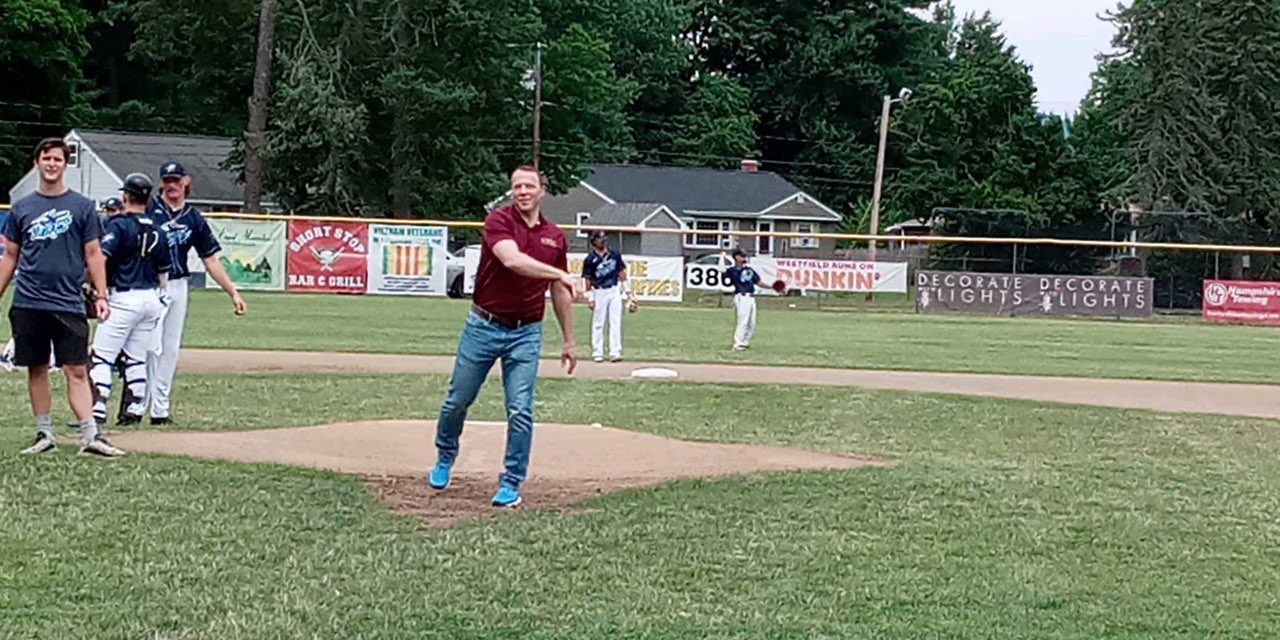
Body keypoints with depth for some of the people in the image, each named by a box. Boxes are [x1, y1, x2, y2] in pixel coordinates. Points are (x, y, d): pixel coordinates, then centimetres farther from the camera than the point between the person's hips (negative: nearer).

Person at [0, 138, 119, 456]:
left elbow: (93, 254, 5)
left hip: (68, 304, -2)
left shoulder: (82, 206, 5)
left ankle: (90, 436, -10)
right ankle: (44, 434, 15)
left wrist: (101, 295, -2)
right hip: (28, 304, 2)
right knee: (36, 370, 7)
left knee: (77, 371, -7)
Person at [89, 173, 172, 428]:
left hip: (124, 299, -6)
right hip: (152, 299, 6)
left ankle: (97, 411, -12)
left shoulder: (119, 225, -7)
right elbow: (164, 273, 17)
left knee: (101, 356, -5)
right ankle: (133, 411, 13)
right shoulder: (158, 231, 12)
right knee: (136, 359, 13)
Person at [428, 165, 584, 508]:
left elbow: (559, 292, 16)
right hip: (483, 326, -2)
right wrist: (562, 274, -34)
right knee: (458, 400, 10)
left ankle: (511, 483, 6)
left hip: (526, 333, 2)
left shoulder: (555, 236, 7)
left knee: (520, 411, -5)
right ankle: (445, 458, 36)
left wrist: (569, 340, 16)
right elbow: (512, 260, -28)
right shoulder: (498, 221, -8)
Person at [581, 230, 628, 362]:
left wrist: (624, 285, 8)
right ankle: (597, 353, 10)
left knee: (616, 322, -2)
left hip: (615, 291, 3)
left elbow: (621, 271, 13)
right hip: (599, 292, -3)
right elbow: (587, 279, -4)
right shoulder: (590, 259, -5)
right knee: (598, 324, 3)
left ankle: (615, 352, -2)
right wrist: (590, 297, -7)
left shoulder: (614, 254, 5)